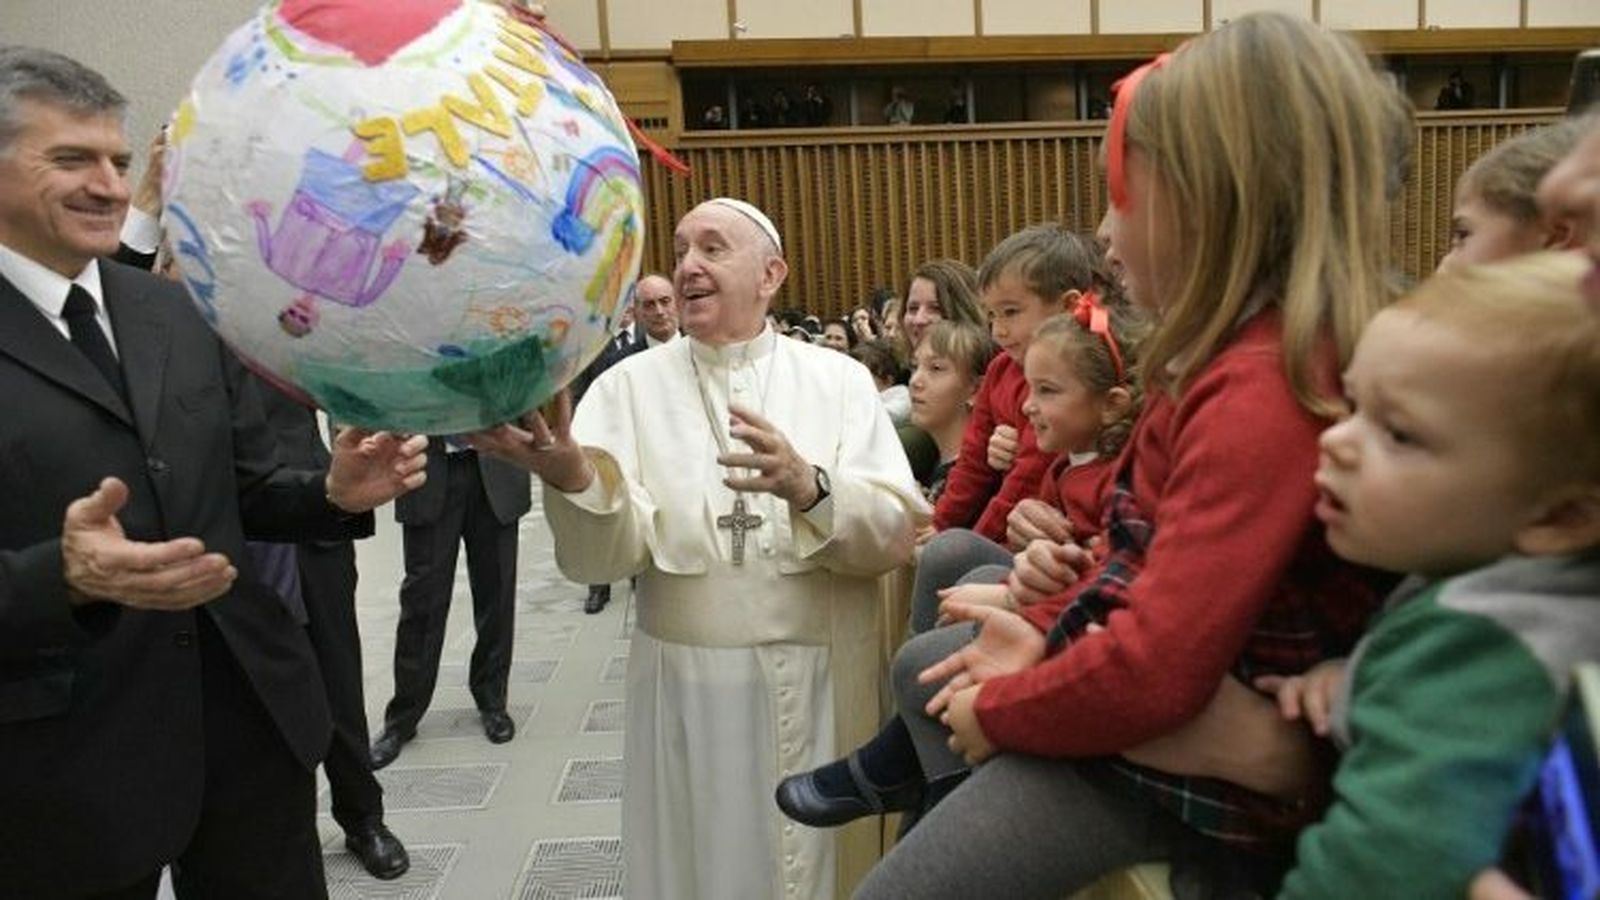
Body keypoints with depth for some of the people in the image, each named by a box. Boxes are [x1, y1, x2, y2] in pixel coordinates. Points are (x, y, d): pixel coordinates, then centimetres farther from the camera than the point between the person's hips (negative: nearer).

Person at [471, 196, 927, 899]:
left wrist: (807, 488, -29)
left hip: (822, 685, 0)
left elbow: (896, 534, -10)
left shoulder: (838, 379, 0)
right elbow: (605, 554, -12)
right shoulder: (631, 385, 0)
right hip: (689, 688, 0)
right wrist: (570, 475, -32)